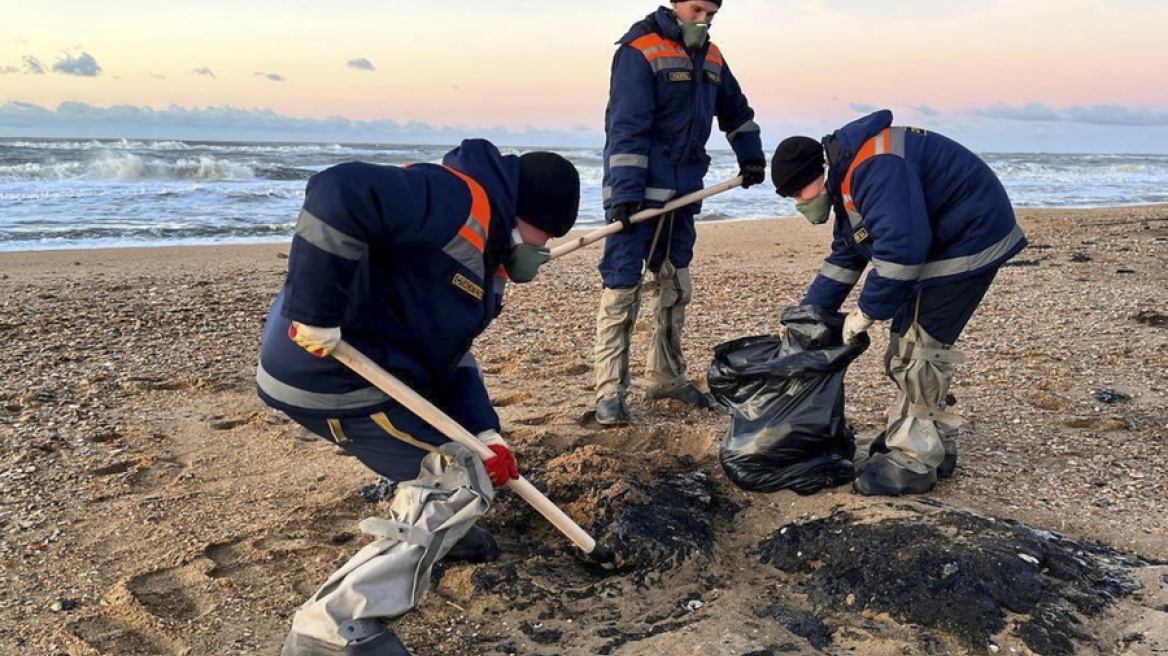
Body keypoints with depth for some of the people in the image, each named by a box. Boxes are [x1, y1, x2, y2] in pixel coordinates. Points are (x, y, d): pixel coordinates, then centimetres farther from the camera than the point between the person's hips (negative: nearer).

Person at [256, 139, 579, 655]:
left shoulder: (486, 248, 16)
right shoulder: (459, 200, -17)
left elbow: (448, 350, 13)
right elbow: (338, 194, -31)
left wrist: (483, 432, 1)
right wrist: (315, 314, -28)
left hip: (366, 365, 10)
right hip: (331, 375, -10)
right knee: (461, 483, -6)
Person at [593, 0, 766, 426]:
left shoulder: (710, 57, 14)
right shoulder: (639, 51, -10)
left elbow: (736, 111, 31)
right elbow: (626, 127, -18)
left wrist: (751, 158, 26)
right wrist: (625, 194, -25)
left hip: (682, 194, 8)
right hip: (637, 193, -8)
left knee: (674, 287, 14)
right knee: (621, 288, -9)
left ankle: (666, 378, 26)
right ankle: (610, 391, -4)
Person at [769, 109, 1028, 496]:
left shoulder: (874, 167, -26)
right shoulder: (847, 179, 9)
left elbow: (901, 245, -33)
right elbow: (844, 257, 15)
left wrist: (868, 311, -22)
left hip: (969, 241, -11)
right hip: (939, 243, 11)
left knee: (919, 347, -11)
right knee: (908, 344, 13)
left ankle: (913, 463, -2)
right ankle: (936, 445, 23)